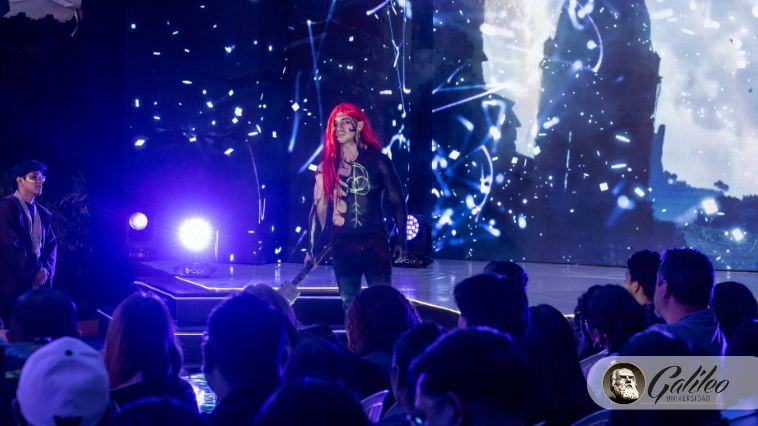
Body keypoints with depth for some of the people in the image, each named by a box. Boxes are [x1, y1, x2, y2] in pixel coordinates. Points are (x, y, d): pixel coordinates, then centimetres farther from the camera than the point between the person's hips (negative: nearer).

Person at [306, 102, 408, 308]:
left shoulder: (378, 161, -1)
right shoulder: (328, 166, 4)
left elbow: (397, 201, 2)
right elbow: (318, 208, 5)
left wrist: (401, 240, -4)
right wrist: (312, 248, 2)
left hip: (375, 243, -2)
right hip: (342, 245, 2)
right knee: (350, 305, 6)